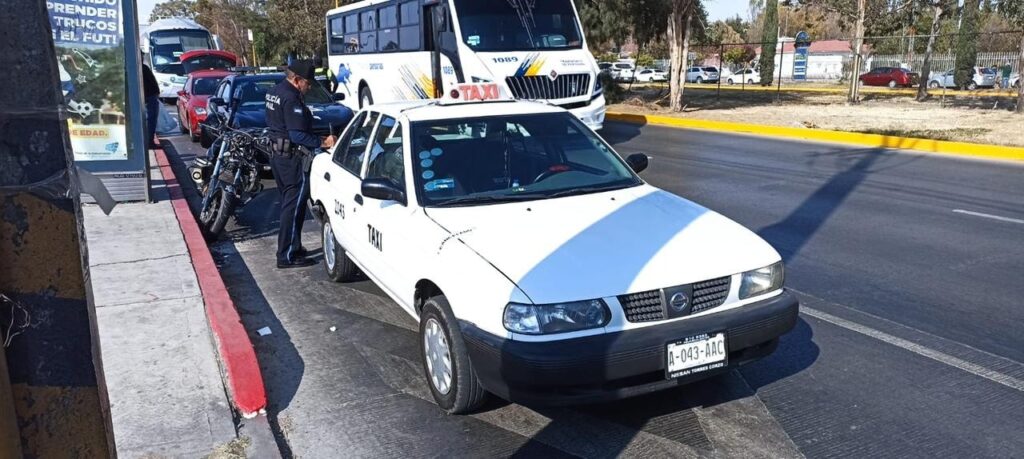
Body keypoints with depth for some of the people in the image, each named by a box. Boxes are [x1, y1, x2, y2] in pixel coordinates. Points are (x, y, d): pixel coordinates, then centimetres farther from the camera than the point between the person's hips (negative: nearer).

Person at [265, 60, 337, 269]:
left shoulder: (274, 92, 12)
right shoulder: (291, 99, -20)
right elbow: (297, 135, -25)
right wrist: (323, 143, -22)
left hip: (277, 155, 10)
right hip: (292, 158, -10)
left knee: (288, 203, 18)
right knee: (294, 206, -5)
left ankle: (293, 248, 28)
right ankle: (287, 256, -2)